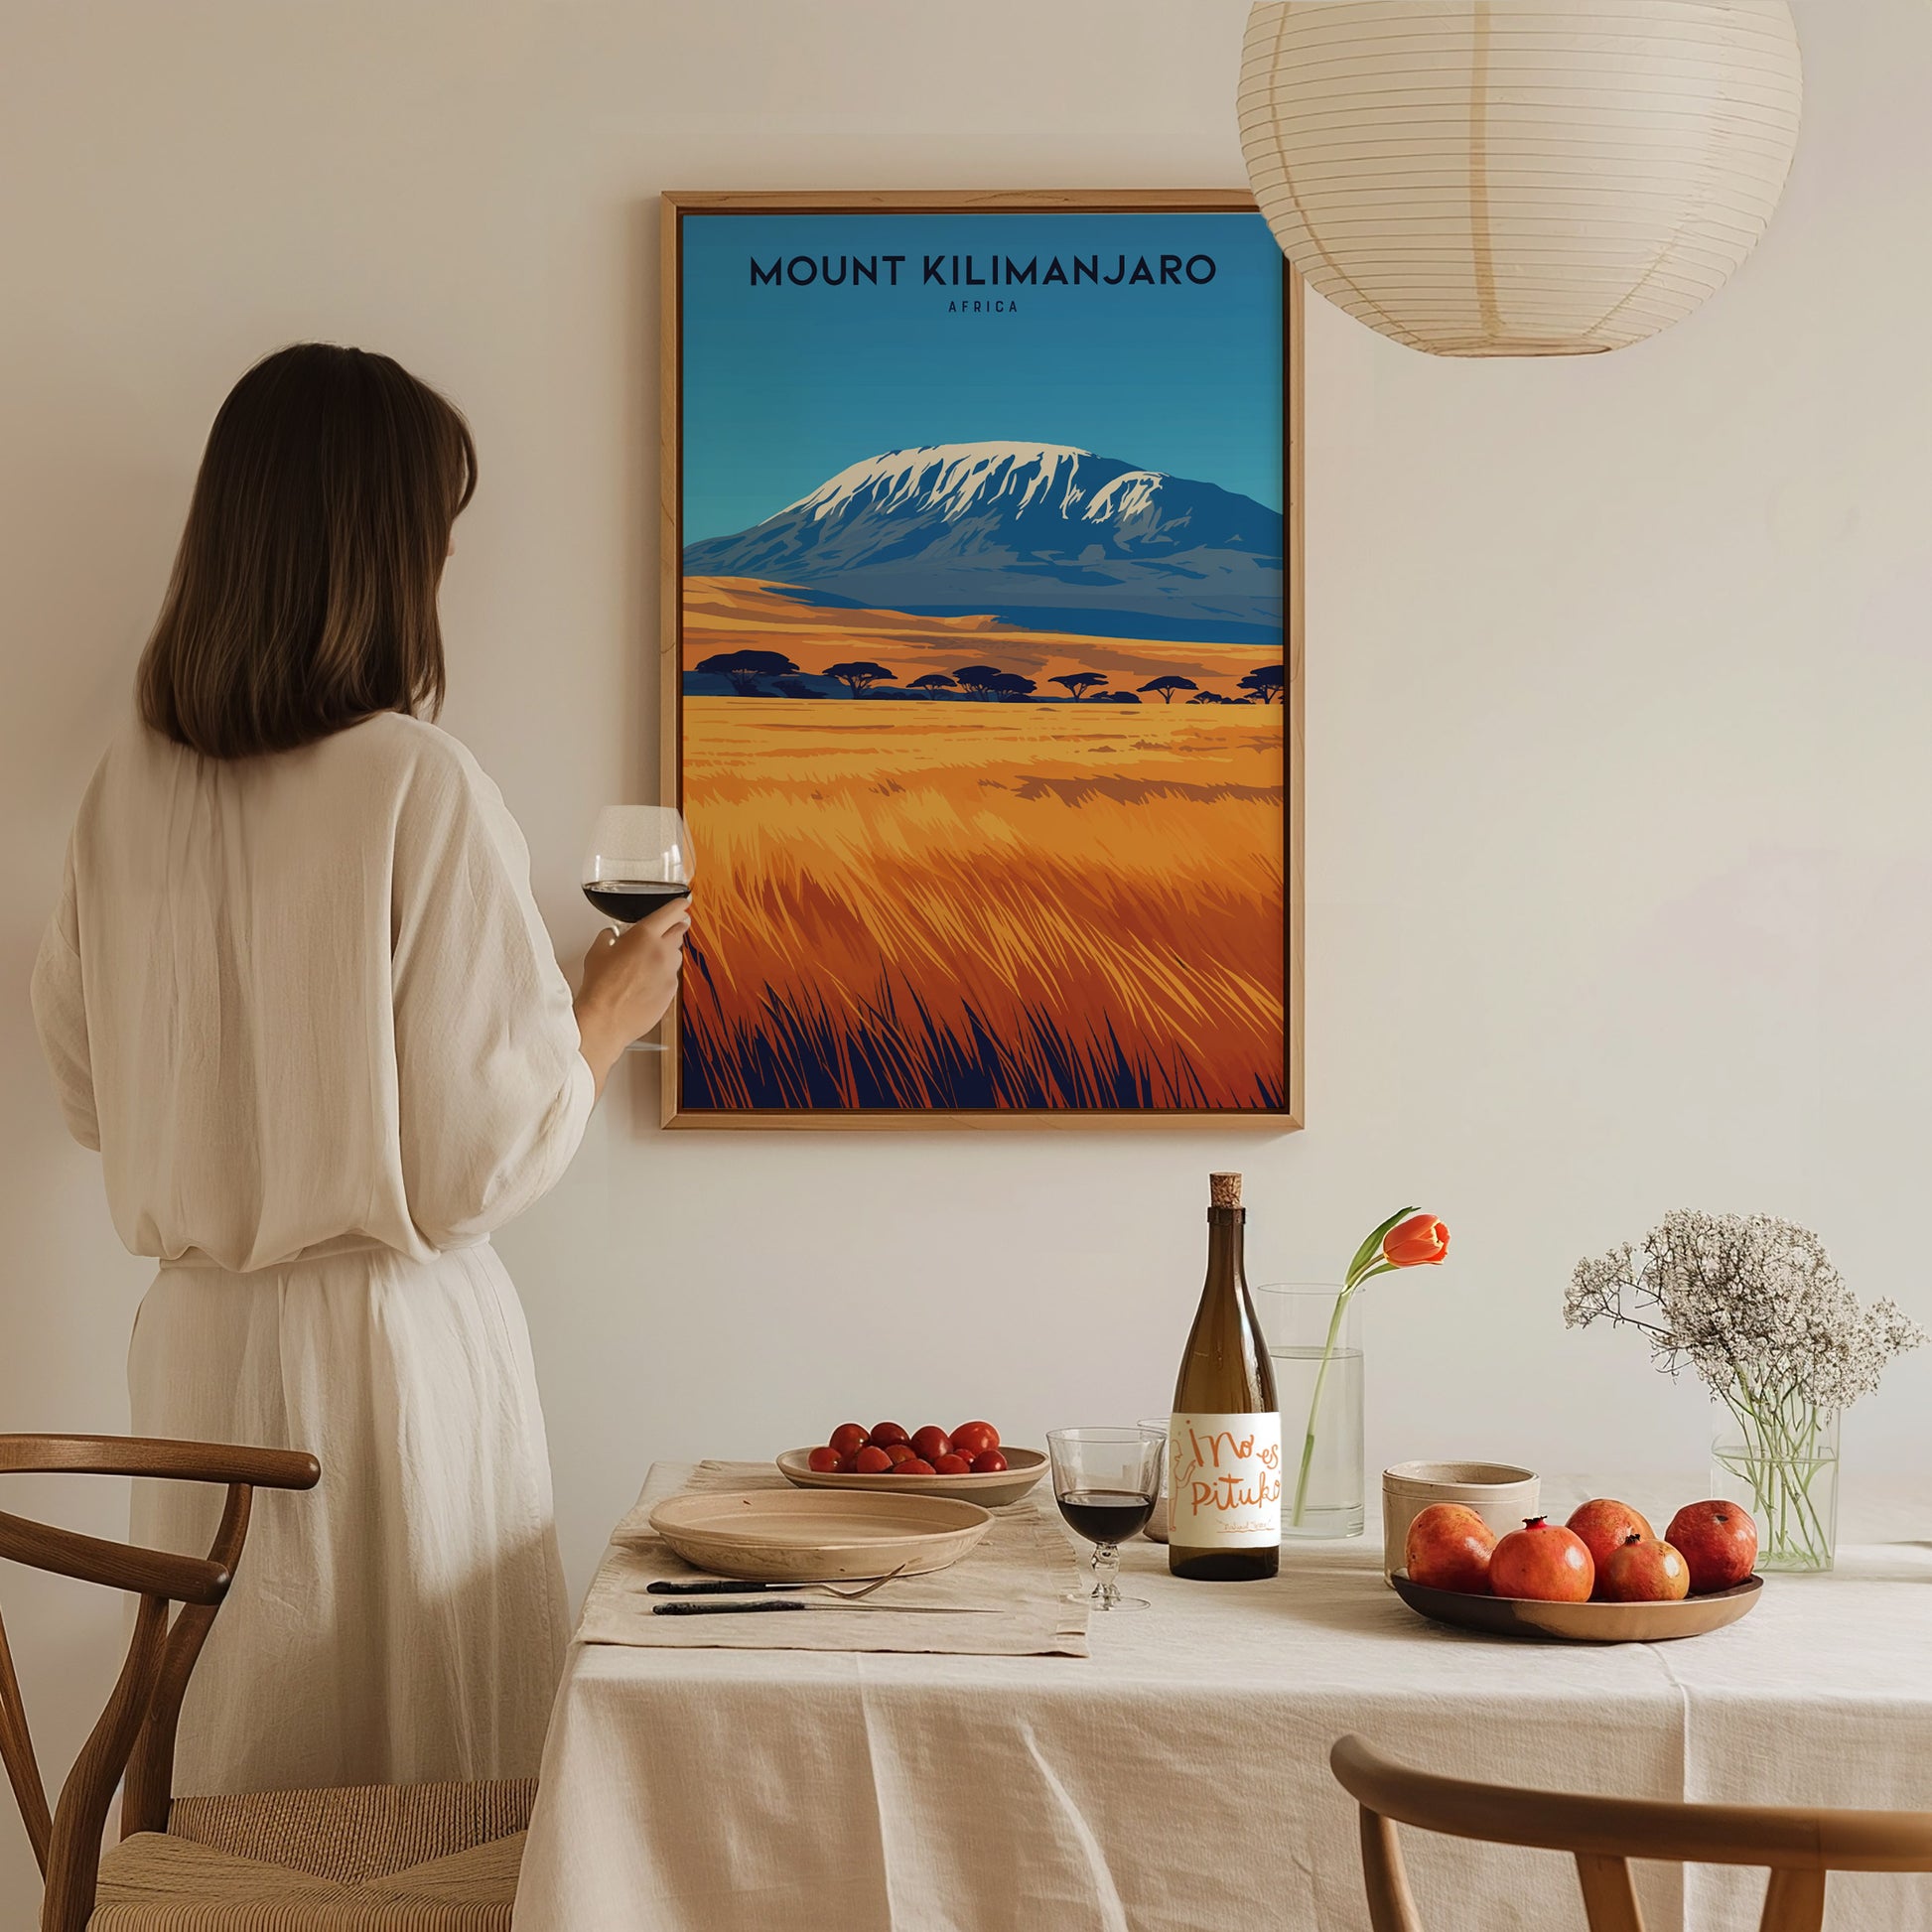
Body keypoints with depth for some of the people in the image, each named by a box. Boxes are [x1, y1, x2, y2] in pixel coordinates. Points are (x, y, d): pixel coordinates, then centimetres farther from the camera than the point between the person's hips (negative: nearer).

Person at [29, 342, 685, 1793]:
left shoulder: (132, 785, 0)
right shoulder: (421, 788, -17)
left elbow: (90, 1093, 11)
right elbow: (485, 1156, -14)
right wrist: (609, 1014, 2)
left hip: (195, 1341, 6)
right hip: (389, 1343, -6)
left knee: (233, 1775, 16)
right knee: (431, 1808, 7)